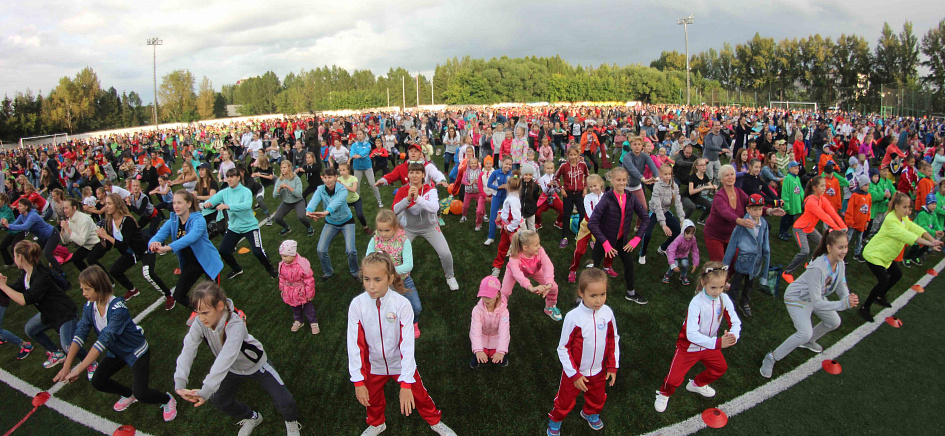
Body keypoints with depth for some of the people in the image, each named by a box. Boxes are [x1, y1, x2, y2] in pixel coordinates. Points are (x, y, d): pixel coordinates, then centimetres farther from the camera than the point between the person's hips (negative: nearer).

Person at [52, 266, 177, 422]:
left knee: (141, 394, -17)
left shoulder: (117, 308, -33)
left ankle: (167, 400, 14)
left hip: (137, 351, -8)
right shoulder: (89, 307, -10)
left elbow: (105, 339, -38)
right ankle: (129, 395, 32)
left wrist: (79, 369, -38)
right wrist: (67, 365, -26)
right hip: (117, 351, 8)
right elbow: (80, 334, -16)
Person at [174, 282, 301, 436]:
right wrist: (179, 383, -45)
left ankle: (291, 421, 25)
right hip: (233, 369, 6)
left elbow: (226, 358, -48)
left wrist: (206, 391, -54)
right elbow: (187, 351, -31)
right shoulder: (199, 324, -23)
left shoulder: (235, 325, -40)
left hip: (256, 365, -5)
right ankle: (252, 418, 40)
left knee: (285, 402, -12)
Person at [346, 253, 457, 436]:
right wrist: (358, 382, -17)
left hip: (401, 363, -2)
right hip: (374, 365, 2)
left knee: (418, 394, 16)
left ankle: (435, 421, 46)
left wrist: (405, 384, -28)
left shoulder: (402, 304, -28)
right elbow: (355, 344, -18)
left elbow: (407, 344, -26)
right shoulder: (357, 305, -23)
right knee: (372, 398, 24)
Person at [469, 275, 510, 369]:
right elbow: (476, 330, -34)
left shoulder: (503, 311, -28)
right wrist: (478, 350, -46)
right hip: (482, 337, 0)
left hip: (497, 336, 0)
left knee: (498, 358, -7)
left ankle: (504, 352, 22)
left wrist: (501, 351, -46)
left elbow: (503, 331, -35)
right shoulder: (477, 310, -27)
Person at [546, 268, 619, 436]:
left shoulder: (607, 313, -16)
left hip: (599, 371, 4)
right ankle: (555, 421, 46)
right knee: (565, 400, 16)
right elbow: (563, 348, -17)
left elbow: (613, 340, 1)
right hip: (575, 372, -4)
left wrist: (613, 366, 0)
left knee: (597, 397, 28)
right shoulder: (573, 317, -28)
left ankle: (591, 413, 60)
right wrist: (575, 375, -16)